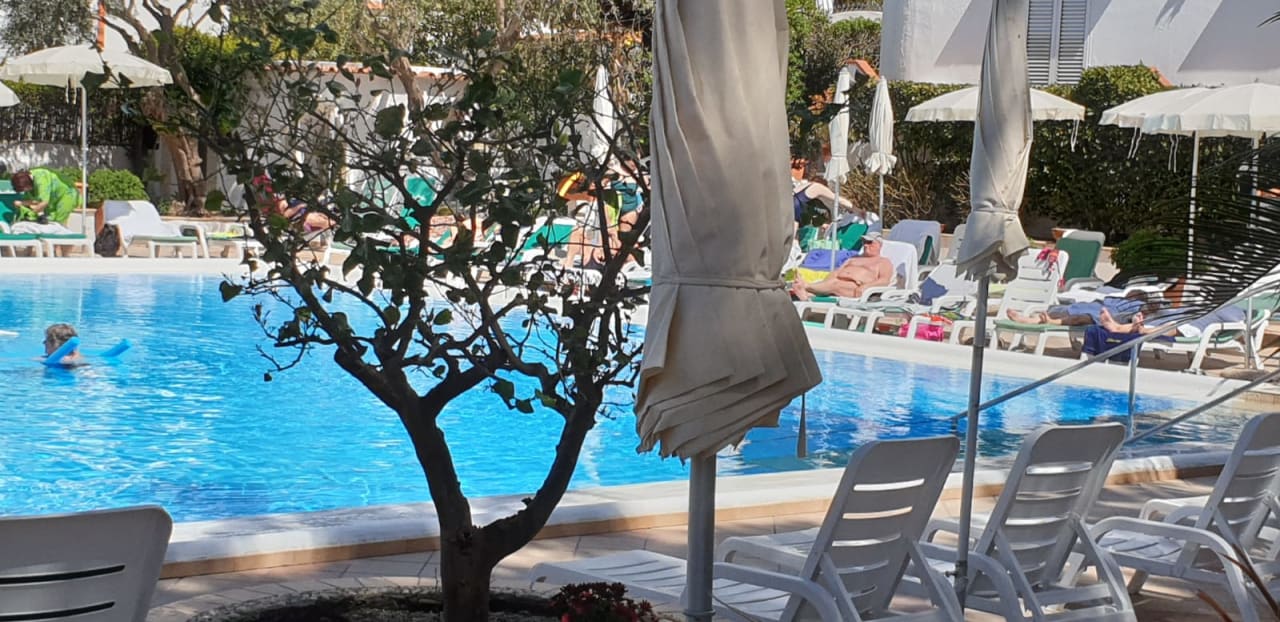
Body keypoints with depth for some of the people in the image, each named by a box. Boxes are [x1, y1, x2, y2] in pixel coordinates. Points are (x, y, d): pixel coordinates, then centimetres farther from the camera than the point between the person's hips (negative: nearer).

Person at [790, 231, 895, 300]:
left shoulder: (884, 262, 18)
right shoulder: (853, 259, 38)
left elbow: (885, 280, -1)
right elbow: (836, 272, 25)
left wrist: (865, 286, -20)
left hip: (856, 288, -6)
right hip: (839, 283, 6)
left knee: (835, 283, -36)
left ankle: (806, 286, -60)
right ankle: (807, 294, -63)